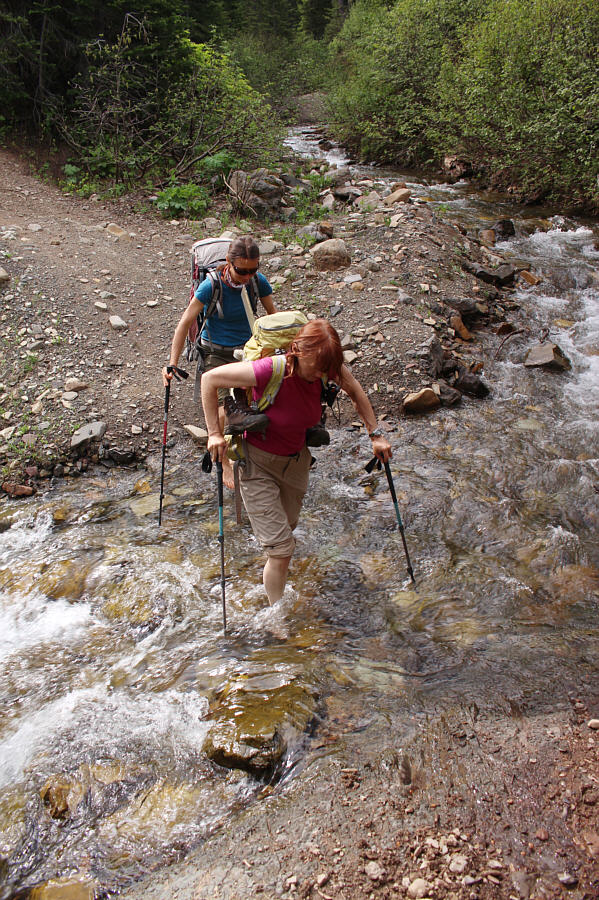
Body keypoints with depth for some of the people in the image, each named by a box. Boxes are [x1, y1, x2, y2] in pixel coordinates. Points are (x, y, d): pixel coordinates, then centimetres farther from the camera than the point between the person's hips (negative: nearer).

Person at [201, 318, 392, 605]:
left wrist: (375, 434, 3)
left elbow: (355, 391, 4)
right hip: (258, 463, -5)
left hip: (296, 460, 6)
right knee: (282, 547, -8)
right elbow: (210, 379, -23)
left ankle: (271, 573, 52)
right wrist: (215, 433, -22)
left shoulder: (326, 366, -17)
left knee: (287, 526, 22)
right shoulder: (271, 370, -33)